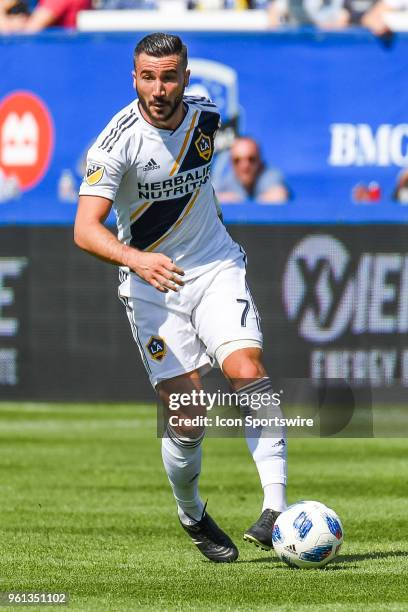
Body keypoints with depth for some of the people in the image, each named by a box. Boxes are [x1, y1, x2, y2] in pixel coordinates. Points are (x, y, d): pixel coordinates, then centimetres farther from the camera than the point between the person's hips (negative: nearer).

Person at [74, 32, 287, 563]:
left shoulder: (206, 117, -3)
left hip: (215, 267, 3)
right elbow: (86, 229, -27)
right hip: (152, 285, -3)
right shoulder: (117, 142, -18)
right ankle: (192, 517, 19)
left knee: (249, 373, -21)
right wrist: (136, 259, -43)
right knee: (187, 419, -8)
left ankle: (275, 507, -25)